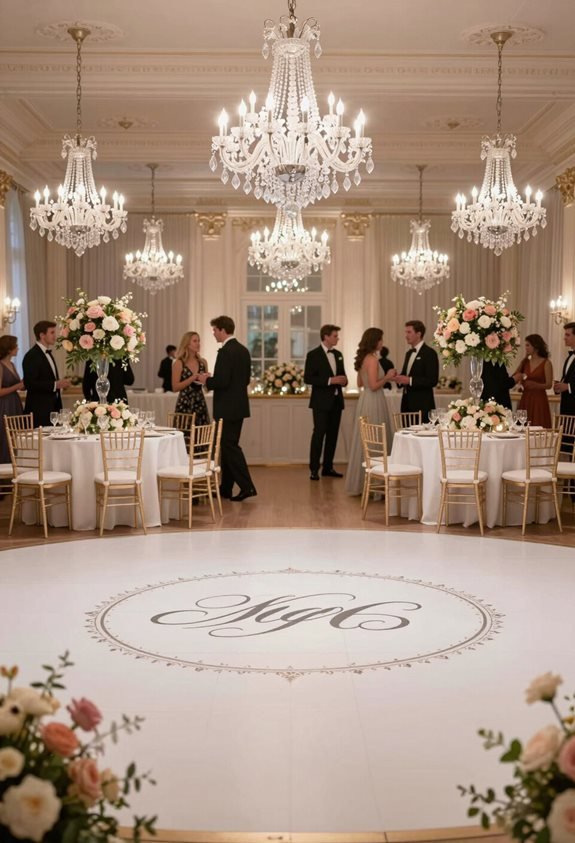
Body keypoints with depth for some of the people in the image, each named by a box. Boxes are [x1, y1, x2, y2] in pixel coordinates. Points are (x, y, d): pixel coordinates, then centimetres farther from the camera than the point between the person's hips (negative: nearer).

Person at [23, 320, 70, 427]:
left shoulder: (47, 353, 17)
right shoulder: (32, 355, -12)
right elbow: (30, 383, -20)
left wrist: (60, 383, 8)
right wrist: (55, 384, -21)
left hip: (52, 407, 9)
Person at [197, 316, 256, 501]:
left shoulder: (225, 351, -17)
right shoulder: (243, 350, 11)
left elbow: (222, 381, -24)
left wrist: (206, 380, -4)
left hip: (227, 408, -9)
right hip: (239, 406, 9)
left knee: (230, 446, -5)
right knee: (228, 446, 14)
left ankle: (247, 486, -8)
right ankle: (226, 488, 20)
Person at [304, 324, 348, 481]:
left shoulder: (338, 355, 13)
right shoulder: (313, 355, -7)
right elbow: (308, 378, -14)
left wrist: (343, 380, 0)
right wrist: (330, 380, -19)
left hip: (336, 400, 7)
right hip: (321, 401, -7)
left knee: (333, 434, 8)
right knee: (319, 433, -8)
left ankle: (328, 467, 16)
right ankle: (314, 469, -4)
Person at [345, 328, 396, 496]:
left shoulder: (363, 358, 11)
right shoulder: (372, 359, -16)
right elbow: (374, 385, -22)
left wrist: (385, 377, 19)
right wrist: (387, 377, -7)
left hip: (365, 400, 9)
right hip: (374, 402, -9)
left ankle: (360, 481, 19)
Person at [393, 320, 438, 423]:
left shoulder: (429, 353, -9)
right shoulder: (409, 353, 17)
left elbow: (432, 381, -16)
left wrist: (410, 380, -22)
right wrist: (399, 378, 3)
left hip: (422, 405, -7)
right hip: (407, 403, 7)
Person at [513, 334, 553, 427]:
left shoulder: (546, 363, -3)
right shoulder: (526, 362, 10)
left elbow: (549, 385, -8)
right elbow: (515, 378, -1)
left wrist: (535, 385, -25)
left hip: (539, 400, -4)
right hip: (525, 399, 5)